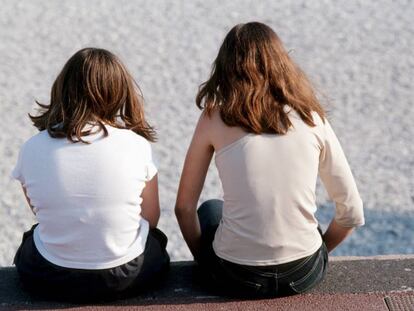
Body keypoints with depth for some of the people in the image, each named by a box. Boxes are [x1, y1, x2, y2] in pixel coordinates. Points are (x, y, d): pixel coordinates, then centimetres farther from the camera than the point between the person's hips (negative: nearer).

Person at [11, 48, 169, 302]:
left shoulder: (32, 149, -11)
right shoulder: (136, 145, -14)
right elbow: (151, 218, -2)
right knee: (156, 237, 33)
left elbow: (39, 211, 5)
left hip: (49, 281, 1)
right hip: (126, 278, -1)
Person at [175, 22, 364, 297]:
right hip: (306, 274, 2)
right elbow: (352, 213, 1)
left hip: (236, 277, -1)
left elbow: (184, 207, 2)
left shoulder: (215, 119, -5)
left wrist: (203, 257, 19)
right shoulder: (312, 119, -2)